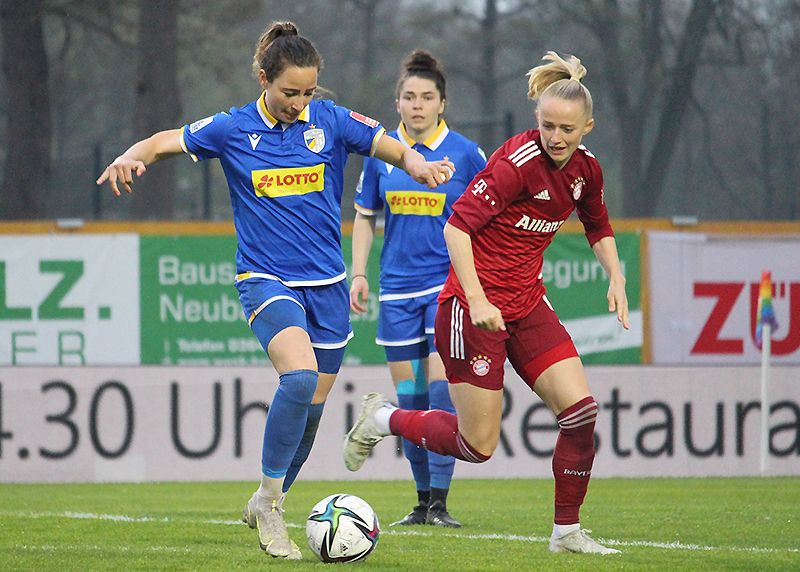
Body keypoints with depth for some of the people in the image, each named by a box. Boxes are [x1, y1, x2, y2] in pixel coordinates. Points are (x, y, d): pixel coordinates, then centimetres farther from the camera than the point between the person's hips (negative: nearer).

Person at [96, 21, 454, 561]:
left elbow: (394, 147, -3)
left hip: (326, 283, 3)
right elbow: (167, 141, 3)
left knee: (312, 409, 8)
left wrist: (418, 165, -25)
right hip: (266, 279, -3)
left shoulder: (331, 121, 0)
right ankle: (270, 500, -15)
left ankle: (267, 506, 31)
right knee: (300, 375, -29)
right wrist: (132, 157, -19)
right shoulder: (233, 129, -4)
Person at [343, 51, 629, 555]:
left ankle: (567, 531, 7)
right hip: (475, 305, -7)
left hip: (528, 305, 7)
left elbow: (599, 228, 24)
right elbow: (457, 226, -24)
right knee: (478, 445, -4)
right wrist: (476, 299, -31)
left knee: (581, 409, -8)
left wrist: (616, 279, 8)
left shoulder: (584, 169, 3)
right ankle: (381, 419, 21)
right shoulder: (519, 161, -20)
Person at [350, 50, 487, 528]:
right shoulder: (381, 153, 5)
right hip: (398, 289, 3)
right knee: (408, 395, 5)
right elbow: (365, 217, 14)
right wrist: (358, 273, 5)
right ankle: (423, 501, 16)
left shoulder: (466, 154, -3)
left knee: (441, 387, -15)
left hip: (448, 285, -3)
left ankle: (440, 502, -12)